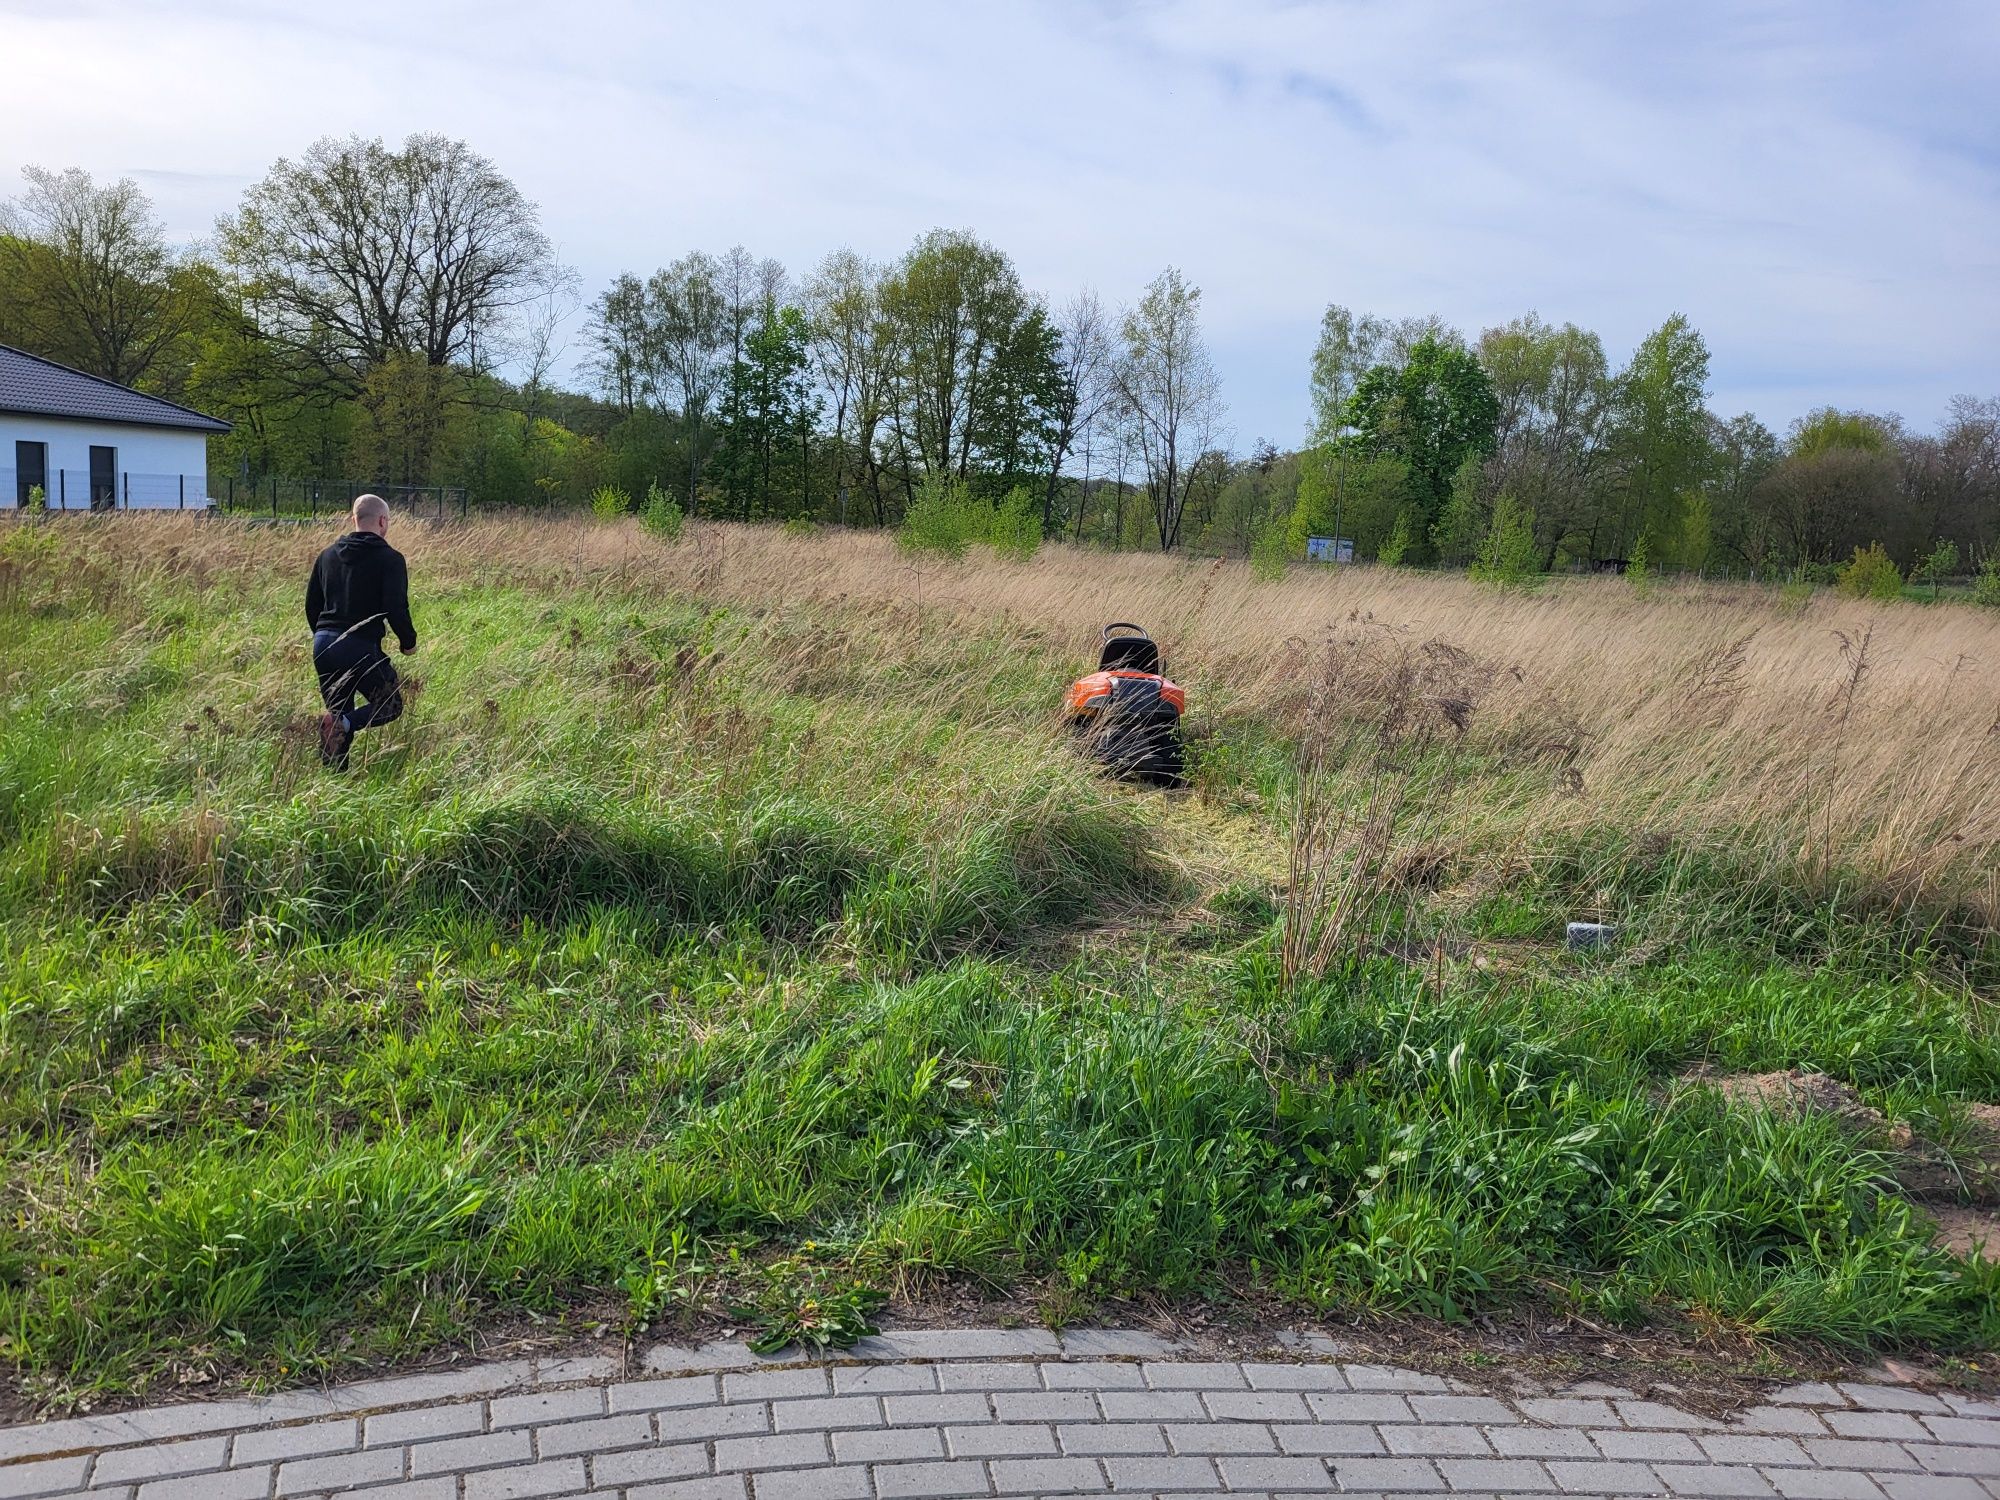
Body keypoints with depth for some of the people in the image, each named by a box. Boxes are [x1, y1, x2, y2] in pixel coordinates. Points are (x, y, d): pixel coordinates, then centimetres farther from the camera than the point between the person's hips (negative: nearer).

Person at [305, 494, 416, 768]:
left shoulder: (328, 555, 13)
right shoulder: (390, 559, -6)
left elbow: (311, 605, 17)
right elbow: (396, 608, -13)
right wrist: (408, 642, 3)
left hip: (322, 646, 6)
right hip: (361, 648, -6)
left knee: (339, 714, 17)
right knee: (390, 705, 10)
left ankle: (336, 773, 5)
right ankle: (342, 724, -17)